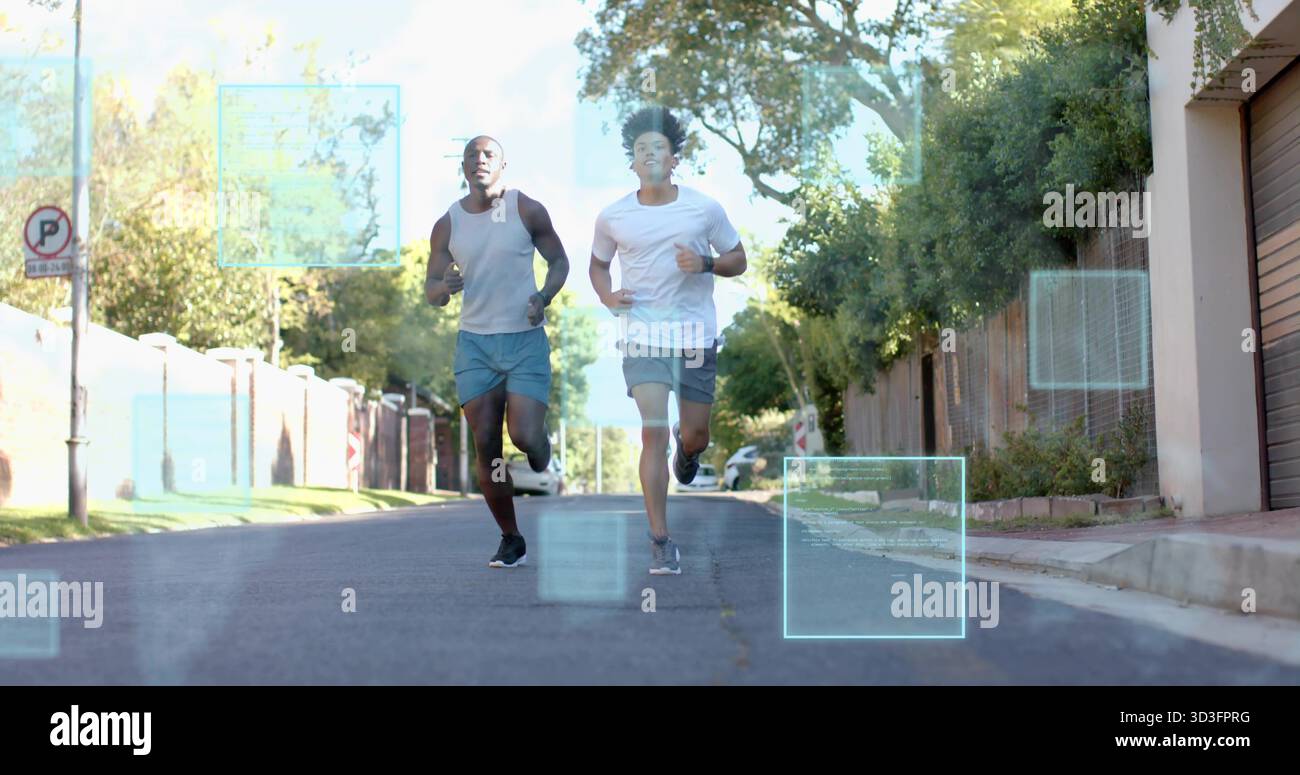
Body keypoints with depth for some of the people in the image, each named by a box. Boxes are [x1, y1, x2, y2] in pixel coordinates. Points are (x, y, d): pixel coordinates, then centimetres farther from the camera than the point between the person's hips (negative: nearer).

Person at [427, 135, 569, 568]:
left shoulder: (527, 211, -1)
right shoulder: (447, 225, 5)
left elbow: (559, 260, 9)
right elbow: (431, 292, 10)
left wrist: (544, 297, -10)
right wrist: (444, 287, -15)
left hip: (526, 340, -2)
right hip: (474, 342, 2)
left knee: (525, 437, -14)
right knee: (485, 447, 0)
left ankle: (541, 467, 26)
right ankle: (511, 540, 14)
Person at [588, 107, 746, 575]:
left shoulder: (705, 209, 0)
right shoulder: (613, 217, 2)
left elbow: (738, 260, 9)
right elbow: (599, 262, 19)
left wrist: (705, 264, -12)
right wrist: (607, 295, -2)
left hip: (697, 334, 1)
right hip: (643, 334, -1)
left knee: (696, 437, 7)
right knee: (653, 433, -13)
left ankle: (687, 446, 48)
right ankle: (660, 542, -6)